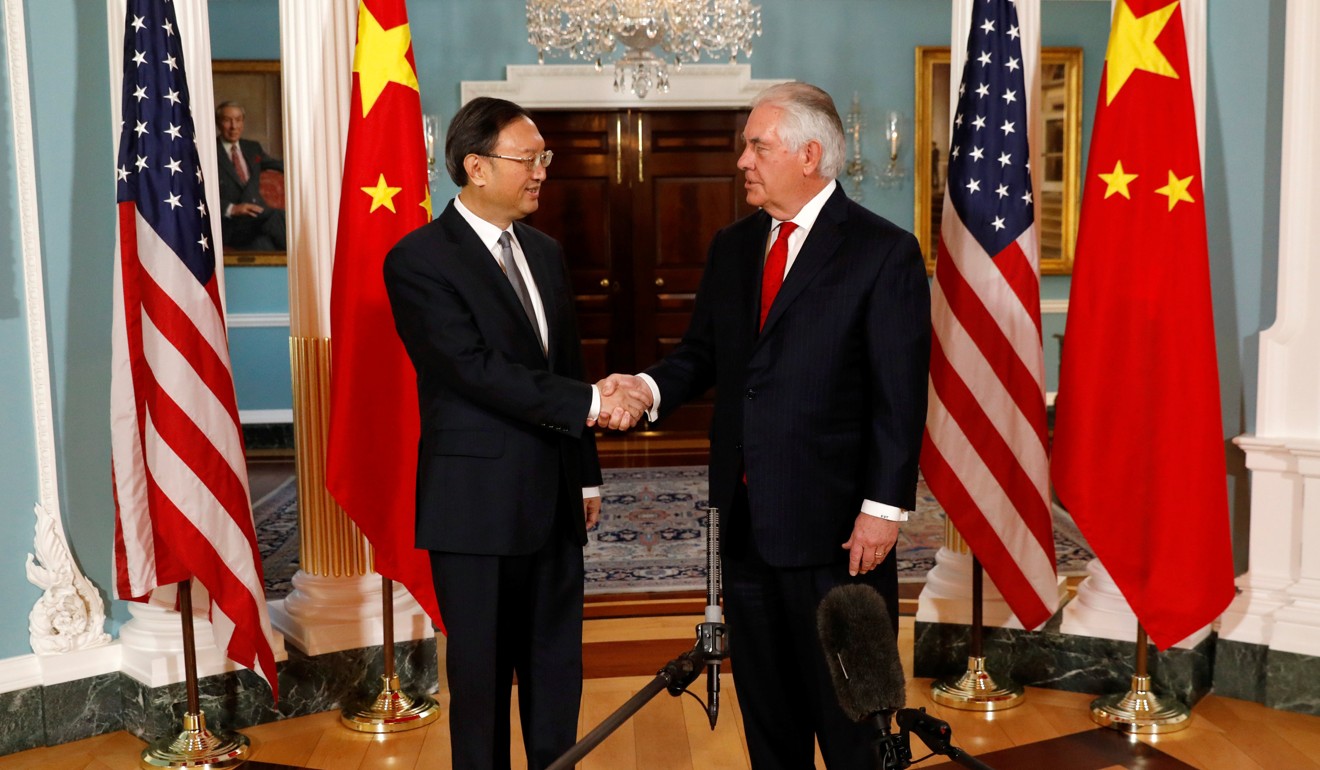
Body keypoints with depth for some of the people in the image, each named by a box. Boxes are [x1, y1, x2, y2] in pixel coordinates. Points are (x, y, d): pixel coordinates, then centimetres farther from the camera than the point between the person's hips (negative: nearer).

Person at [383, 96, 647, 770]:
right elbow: (477, 368, -20)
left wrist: (587, 476, 15)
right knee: (482, 671, 6)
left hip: (555, 499, 7)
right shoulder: (418, 259, -10)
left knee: (558, 666, 14)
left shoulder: (545, 253, 13)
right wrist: (590, 404, -21)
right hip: (478, 503, -6)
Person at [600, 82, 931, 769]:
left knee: (847, 712, 7)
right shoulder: (731, 248, 11)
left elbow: (901, 396, -11)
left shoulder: (884, 253, -8)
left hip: (835, 526, -6)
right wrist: (649, 387, -8)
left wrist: (884, 507, -15)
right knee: (764, 701, 18)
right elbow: (703, 351, 13)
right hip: (745, 519, 6)